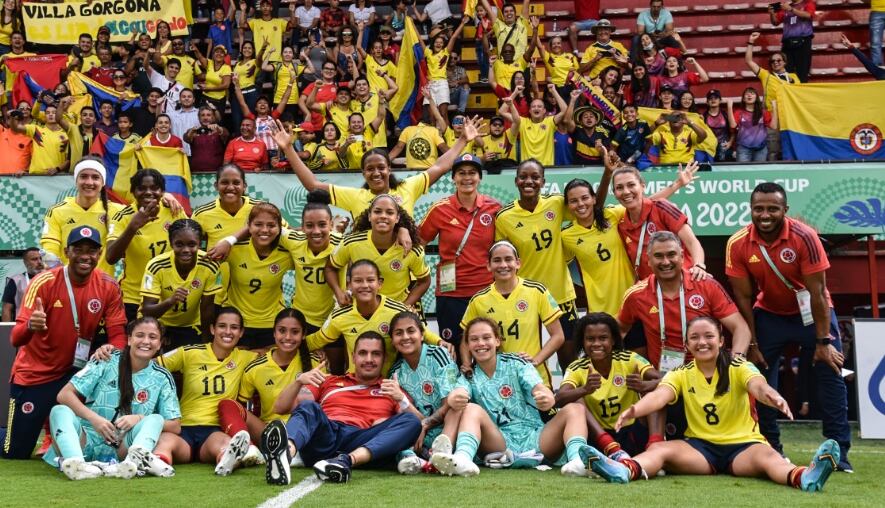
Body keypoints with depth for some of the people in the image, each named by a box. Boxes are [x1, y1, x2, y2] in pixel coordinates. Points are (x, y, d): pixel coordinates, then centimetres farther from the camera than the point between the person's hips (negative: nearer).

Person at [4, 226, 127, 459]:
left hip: (74, 372, 3)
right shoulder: (44, 282, -17)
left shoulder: (108, 286, -8)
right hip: (32, 375, -3)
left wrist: (111, 349, -31)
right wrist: (30, 326, -45)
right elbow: (15, 339, -21)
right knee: (15, 455, 0)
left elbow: (118, 335, -7)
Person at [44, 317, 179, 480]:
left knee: (156, 419, -23)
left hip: (124, 448, 0)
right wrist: (94, 418, -20)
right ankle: (76, 463, -53)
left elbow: (175, 426, 1)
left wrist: (139, 418, -15)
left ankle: (136, 459, -55)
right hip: (86, 440, 0)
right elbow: (64, 394, -4)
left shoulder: (162, 378, 5)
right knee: (60, 411, -25)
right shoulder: (107, 361, 2)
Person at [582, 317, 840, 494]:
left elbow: (758, 386, -23)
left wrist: (773, 397, -50)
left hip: (742, 445, -1)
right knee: (659, 449, -27)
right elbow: (659, 395, -16)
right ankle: (624, 471, -58)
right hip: (700, 446, 1)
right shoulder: (681, 374, 4)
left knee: (767, 456, -35)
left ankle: (806, 477, -66)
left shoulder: (739, 368, 0)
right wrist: (635, 409, -41)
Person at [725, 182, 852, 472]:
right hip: (769, 314, 2)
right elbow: (743, 297, -11)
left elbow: (817, 293, -22)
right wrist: (751, 344, -10)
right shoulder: (737, 245, -19)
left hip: (810, 313, -2)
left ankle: (839, 452, 3)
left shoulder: (804, 237, -27)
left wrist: (823, 341, -20)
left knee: (830, 375, -6)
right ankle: (770, 450, 12)